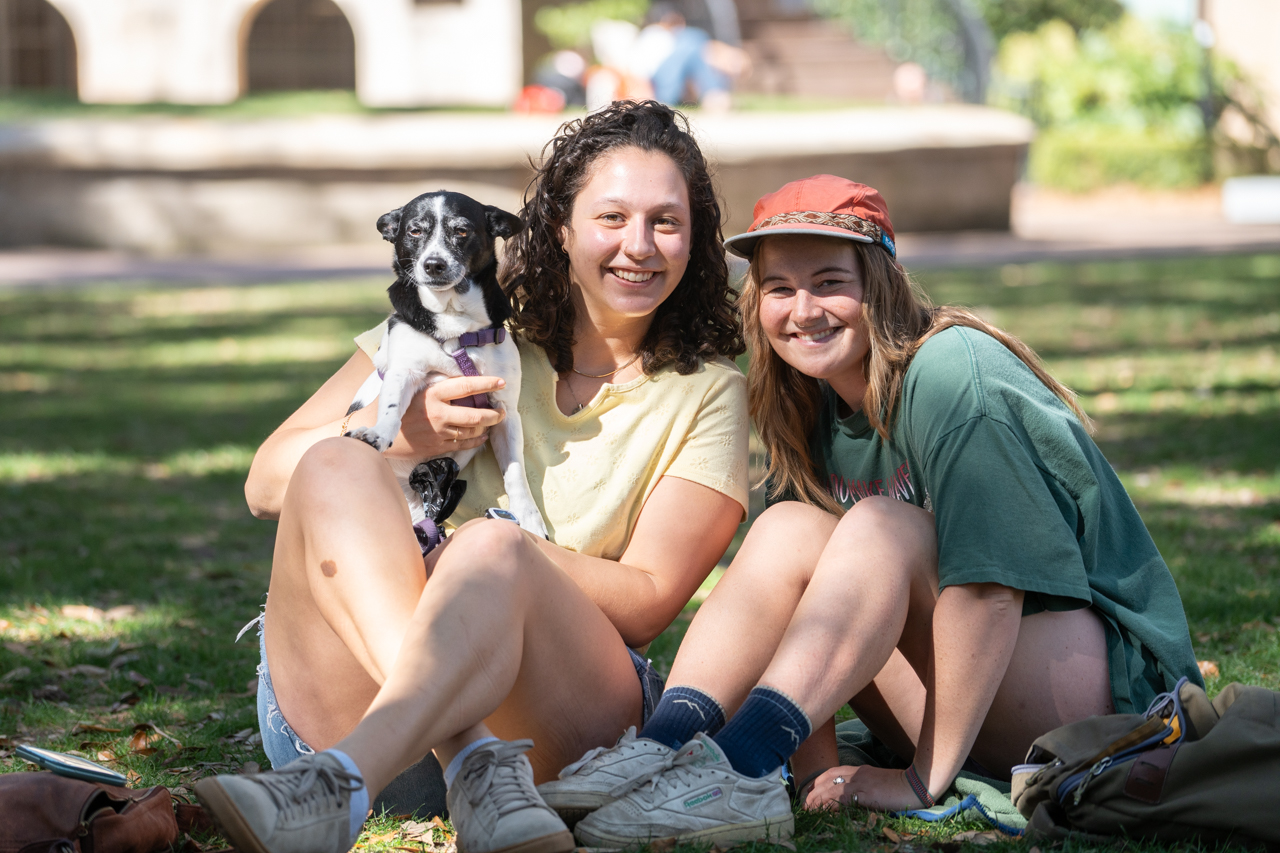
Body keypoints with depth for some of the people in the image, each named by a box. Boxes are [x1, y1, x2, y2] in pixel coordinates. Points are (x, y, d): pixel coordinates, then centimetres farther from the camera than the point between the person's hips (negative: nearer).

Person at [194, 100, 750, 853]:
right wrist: (395, 437, -9)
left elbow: (647, 600, 2)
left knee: (492, 549, -33)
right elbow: (267, 486, 11)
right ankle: (476, 762, -46)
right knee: (334, 466, -26)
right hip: (358, 678, 2)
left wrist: (486, 553, -11)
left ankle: (335, 788, -57)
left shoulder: (708, 396, 13)